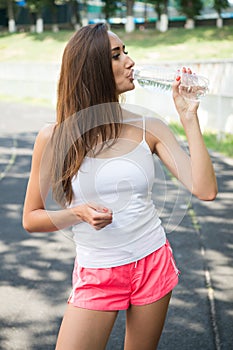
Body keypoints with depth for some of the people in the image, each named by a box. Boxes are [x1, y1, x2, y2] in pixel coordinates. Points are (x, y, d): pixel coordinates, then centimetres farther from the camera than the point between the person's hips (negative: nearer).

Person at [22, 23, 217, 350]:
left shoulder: (149, 129, -3)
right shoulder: (55, 138, -8)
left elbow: (205, 190, -13)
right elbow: (31, 219, -1)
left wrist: (189, 117, -12)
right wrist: (78, 213, -20)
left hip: (154, 265, 2)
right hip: (96, 274, -2)